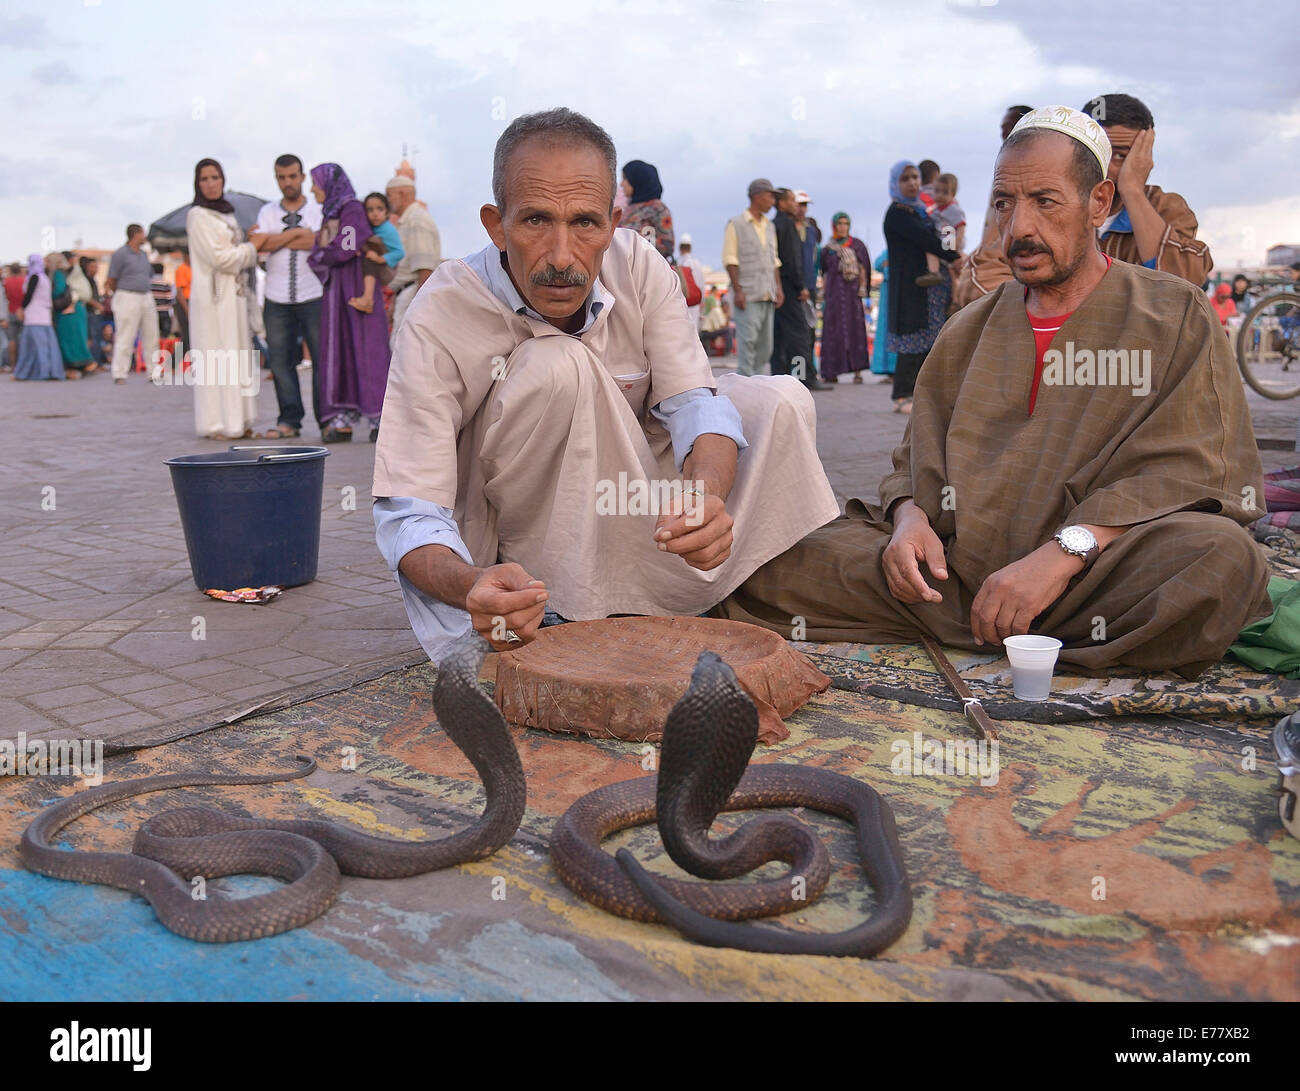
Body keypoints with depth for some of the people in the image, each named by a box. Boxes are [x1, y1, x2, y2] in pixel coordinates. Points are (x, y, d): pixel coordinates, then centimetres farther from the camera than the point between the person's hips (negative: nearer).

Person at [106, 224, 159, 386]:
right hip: (127, 299, -7)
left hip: (146, 298, 7)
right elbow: (112, 280, -3)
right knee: (125, 338, -6)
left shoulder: (143, 254, 15)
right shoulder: (120, 254, -7)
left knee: (151, 337, 8)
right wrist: (119, 295, 9)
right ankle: (119, 374, -2)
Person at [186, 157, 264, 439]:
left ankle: (236, 421, 13)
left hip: (234, 294, 9)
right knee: (215, 357, -8)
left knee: (235, 357, 9)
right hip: (213, 295, -9)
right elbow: (218, 258, -15)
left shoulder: (226, 213, 18)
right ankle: (216, 424, -5)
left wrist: (250, 242, 8)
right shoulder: (198, 215, -8)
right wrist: (251, 246, -5)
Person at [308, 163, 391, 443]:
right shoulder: (329, 214, 20)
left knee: (364, 349, -8)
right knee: (338, 351, 3)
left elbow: (344, 249, -16)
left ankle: (380, 418, -5)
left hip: (355, 291, -8)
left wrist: (321, 255, -1)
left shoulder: (352, 209, -6)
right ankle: (343, 419, 3)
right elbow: (319, 253, 13)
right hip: (334, 294, 8)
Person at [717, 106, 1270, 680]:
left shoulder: (1177, 315, 8)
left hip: (1095, 573, -1)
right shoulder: (968, 331, 20)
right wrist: (909, 518, -9)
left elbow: (1184, 471, -6)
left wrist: (1062, 553, -22)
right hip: (958, 567, 1)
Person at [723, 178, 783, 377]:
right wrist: (738, 290, -15)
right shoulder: (735, 224, -2)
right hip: (747, 297, -7)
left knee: (765, 346, 6)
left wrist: (778, 288, 11)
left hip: (767, 297, 7)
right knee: (747, 342, -10)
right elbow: (730, 260, -7)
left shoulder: (769, 226, 19)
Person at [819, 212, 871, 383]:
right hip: (834, 293, 1)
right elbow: (825, 273, 13)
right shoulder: (827, 249, 12)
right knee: (833, 330, -4)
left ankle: (857, 371, -5)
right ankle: (832, 371, -3)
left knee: (855, 329, -5)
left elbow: (863, 270, 6)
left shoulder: (857, 245, 9)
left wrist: (862, 290, -4)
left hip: (852, 292, -1)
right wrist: (823, 293, 4)